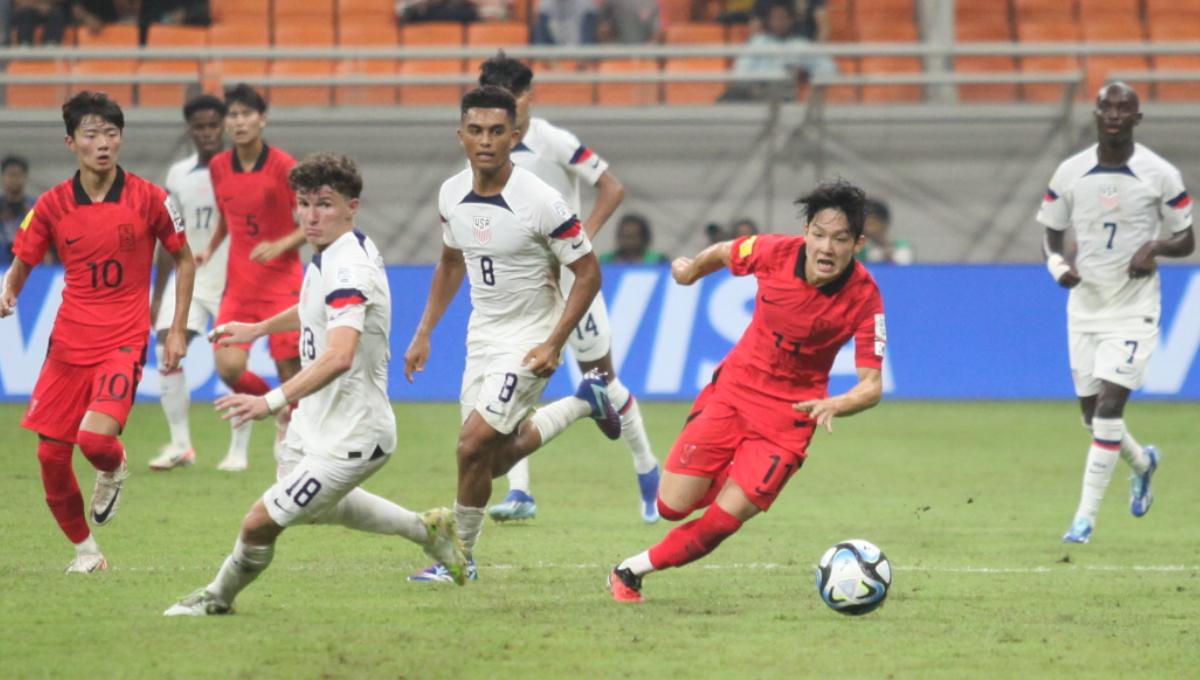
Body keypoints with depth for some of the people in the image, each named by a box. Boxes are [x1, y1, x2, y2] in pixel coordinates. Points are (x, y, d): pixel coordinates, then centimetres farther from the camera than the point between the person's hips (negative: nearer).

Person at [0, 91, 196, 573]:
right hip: (68, 343, 3)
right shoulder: (53, 205, 1)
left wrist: (178, 331, 4)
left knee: (97, 438, -25)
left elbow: (183, 259, 8)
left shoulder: (148, 199, -4)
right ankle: (84, 549, 22)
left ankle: (113, 471, 13)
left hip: (123, 342, -3)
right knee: (51, 454, 1)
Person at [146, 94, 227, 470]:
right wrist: (157, 295, 12)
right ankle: (180, 444, -7)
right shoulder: (178, 175, 8)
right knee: (168, 348, -12)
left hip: (232, 282, -4)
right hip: (189, 278, 4)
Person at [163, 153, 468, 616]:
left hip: (350, 438, -11)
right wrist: (258, 328, 37)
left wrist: (274, 401, -53)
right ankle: (427, 529, 45)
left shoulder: (348, 269, -28)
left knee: (261, 522, -5)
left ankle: (218, 597, 23)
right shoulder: (330, 256, 3)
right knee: (315, 506, 34)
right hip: (316, 421, 11)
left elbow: (339, 356, -44)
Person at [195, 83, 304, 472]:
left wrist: (280, 245, -20)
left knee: (290, 370, -5)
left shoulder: (282, 166, -9)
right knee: (229, 366, -14)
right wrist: (210, 249, 4)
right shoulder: (219, 167, 4)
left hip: (281, 283, -3)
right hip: (238, 283, 3)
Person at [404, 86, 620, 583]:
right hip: (482, 334, 7)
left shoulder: (541, 203, -22)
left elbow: (588, 273, -15)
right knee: (495, 458, 13)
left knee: (474, 447, -14)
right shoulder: (452, 195, -3)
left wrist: (554, 344, -20)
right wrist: (424, 333, 11)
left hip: (529, 340, -7)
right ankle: (585, 401, 33)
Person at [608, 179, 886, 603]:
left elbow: (872, 386, -19)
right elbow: (722, 254, 8)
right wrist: (689, 271, 27)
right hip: (734, 388, 2)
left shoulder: (864, 298, -20)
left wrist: (835, 405, -40)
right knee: (673, 506, -4)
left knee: (724, 519, -11)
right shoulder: (776, 252, -16)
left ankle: (634, 570, 10)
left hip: (791, 412, -2)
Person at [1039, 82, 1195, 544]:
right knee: (1092, 414, 10)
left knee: (1109, 407, -14)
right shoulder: (1070, 173, 0)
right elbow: (1052, 235, 10)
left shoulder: (1160, 176, -7)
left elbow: (1187, 241, 2)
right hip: (1085, 304, 4)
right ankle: (1143, 463, 43)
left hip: (1133, 309, -4)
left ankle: (1085, 518, -9)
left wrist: (1155, 247, -19)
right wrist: (1058, 264, -12)